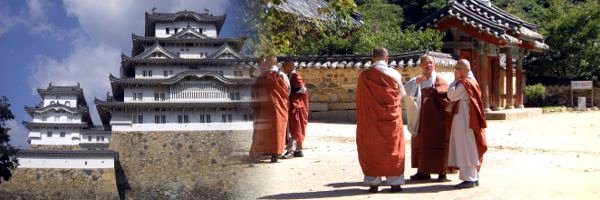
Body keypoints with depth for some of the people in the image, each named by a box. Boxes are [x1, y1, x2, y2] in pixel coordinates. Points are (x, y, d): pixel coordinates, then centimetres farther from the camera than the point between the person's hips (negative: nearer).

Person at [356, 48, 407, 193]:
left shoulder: (364, 76, -7)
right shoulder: (394, 75, -6)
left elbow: (360, 98, 2)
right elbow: (402, 94, 8)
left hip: (371, 118, 0)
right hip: (392, 117, 0)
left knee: (371, 148, 10)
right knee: (392, 148, 11)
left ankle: (373, 182, 8)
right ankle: (395, 182, 12)